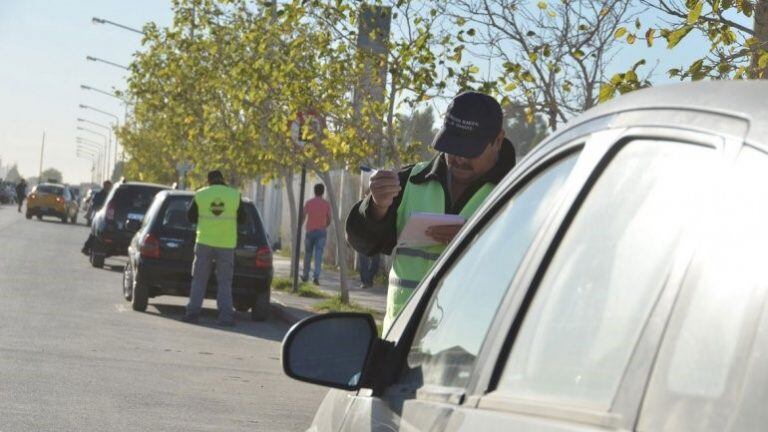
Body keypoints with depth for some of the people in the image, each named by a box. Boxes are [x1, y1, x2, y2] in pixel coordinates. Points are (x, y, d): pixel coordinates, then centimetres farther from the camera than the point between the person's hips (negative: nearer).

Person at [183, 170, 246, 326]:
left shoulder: (200, 195, 0)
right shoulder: (235, 195, 0)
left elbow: (190, 217, 9)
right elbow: (242, 219, 8)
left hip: (204, 242, 0)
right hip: (227, 244, 0)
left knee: (199, 280, 8)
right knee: (224, 282, 6)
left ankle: (193, 312, 5)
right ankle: (226, 316, 0)